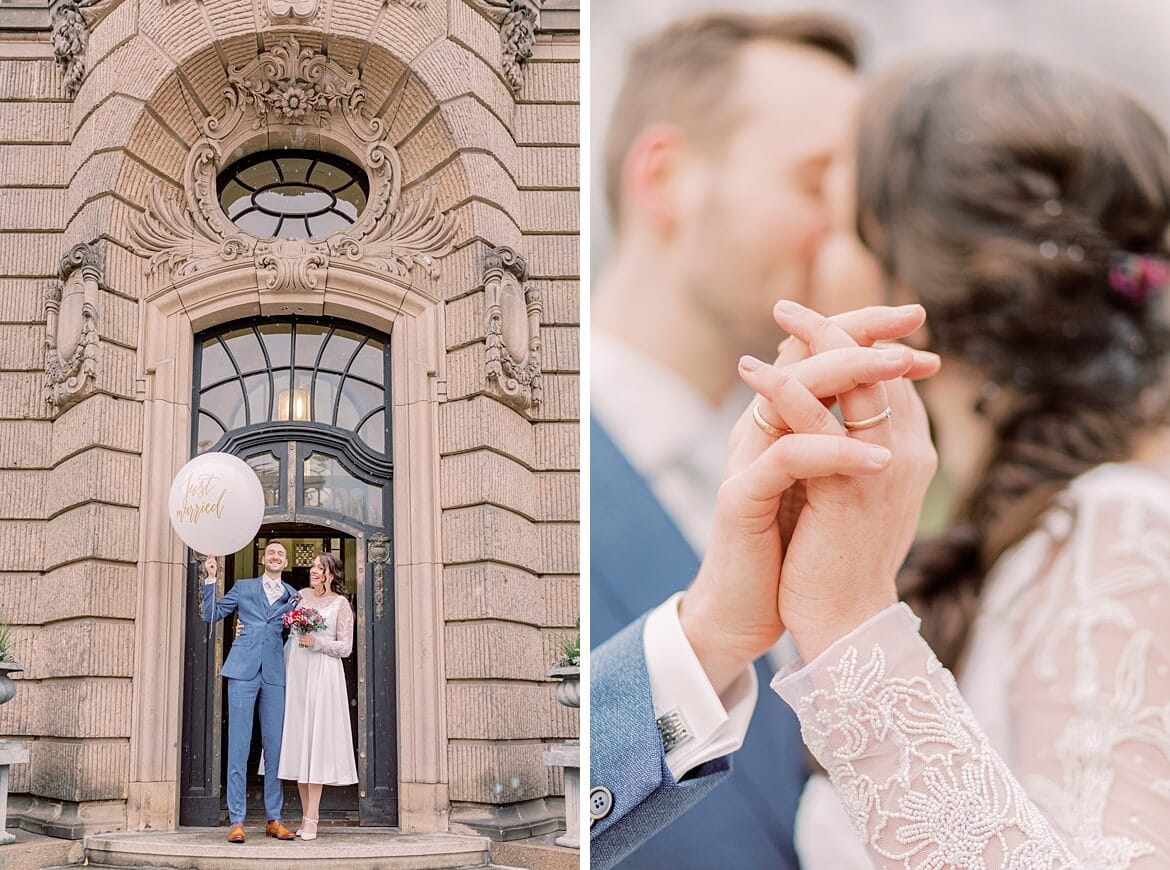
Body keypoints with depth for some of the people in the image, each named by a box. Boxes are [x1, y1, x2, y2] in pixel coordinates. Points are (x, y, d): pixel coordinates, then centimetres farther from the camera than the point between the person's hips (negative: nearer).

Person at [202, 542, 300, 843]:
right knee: (238, 745, -5)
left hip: (275, 673, 2)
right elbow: (211, 614, 11)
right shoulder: (243, 587, 15)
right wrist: (211, 578, 3)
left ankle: (274, 819, 9)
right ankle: (237, 821, -4)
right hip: (243, 670, -2)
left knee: (275, 747, 3)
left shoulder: (293, 595, 17)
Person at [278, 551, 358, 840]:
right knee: (296, 740, 2)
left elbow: (345, 647, 0)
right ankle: (307, 816, 8)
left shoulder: (340, 604, 2)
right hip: (295, 674, 4)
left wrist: (316, 642, -13)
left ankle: (312, 819, -8)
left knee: (316, 740, -8)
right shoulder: (299, 596, 13)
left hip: (322, 675, -4)